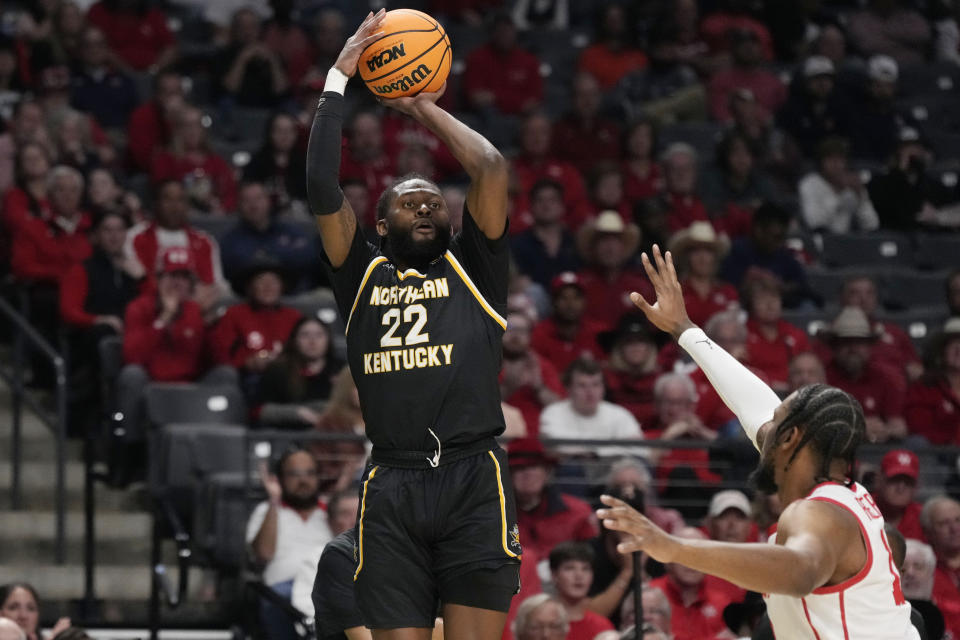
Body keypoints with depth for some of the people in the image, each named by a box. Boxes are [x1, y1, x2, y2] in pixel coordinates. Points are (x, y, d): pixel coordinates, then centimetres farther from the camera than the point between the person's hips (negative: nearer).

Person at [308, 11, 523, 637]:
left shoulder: (470, 267, 16)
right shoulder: (364, 275, 18)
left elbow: (493, 169, 4)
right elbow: (323, 189, 7)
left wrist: (428, 110, 18)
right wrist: (338, 79, 10)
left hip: (474, 481, -1)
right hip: (392, 487, 1)